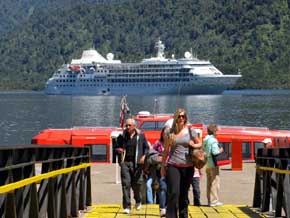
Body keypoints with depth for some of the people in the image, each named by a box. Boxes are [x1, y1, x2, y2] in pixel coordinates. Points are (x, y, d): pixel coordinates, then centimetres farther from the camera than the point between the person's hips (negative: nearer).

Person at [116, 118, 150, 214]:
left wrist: (144, 156, -6)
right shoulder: (122, 137, 8)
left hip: (136, 163, 0)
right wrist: (118, 150, -4)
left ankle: (138, 201, 36)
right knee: (126, 184, -6)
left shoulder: (140, 136, 5)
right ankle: (127, 207, -3)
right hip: (125, 163, 0)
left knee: (136, 184, 6)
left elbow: (146, 147, 10)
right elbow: (118, 147, 19)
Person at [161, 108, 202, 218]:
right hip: (173, 166, -1)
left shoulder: (191, 131, 5)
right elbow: (166, 151, 10)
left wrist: (194, 145, -6)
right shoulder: (170, 133, 5)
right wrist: (163, 166, 10)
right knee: (173, 193, -10)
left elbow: (200, 143, 16)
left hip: (188, 167, 1)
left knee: (184, 194, 9)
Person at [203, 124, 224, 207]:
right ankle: (214, 201, -2)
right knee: (215, 182, -3)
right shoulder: (213, 140, -14)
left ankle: (209, 200, 19)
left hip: (207, 165, 8)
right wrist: (220, 150, -5)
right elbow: (214, 152, -21)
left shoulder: (205, 140, 11)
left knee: (209, 183, 13)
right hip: (213, 164, -8)